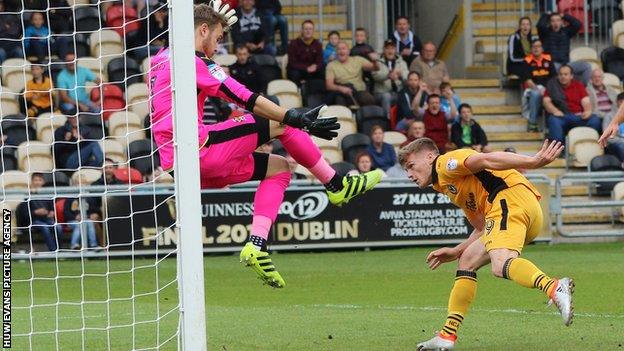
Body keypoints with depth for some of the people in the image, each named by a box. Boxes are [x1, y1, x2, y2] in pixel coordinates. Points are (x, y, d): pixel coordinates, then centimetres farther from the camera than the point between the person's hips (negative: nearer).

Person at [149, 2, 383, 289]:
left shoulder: (160, 60, 19)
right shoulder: (190, 60, -9)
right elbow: (244, 98, -12)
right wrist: (295, 118, -11)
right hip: (197, 148, -10)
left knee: (279, 169, 16)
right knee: (281, 124, -5)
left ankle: (257, 245, -1)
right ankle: (337, 186, 8)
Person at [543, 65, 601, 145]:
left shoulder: (578, 85, 18)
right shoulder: (552, 85, 14)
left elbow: (585, 101, 7)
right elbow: (546, 101, 2)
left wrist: (588, 111, -16)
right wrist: (554, 110, -18)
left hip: (578, 116, 2)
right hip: (561, 116, -2)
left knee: (595, 120, -25)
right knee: (554, 120, -36)